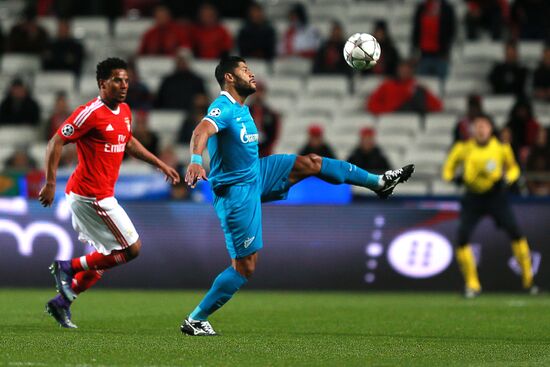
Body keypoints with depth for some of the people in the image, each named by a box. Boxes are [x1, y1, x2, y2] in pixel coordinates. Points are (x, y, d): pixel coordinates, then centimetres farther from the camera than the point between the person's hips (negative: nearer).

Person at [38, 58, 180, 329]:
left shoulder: (124, 111, 11)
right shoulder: (91, 113, -17)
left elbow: (128, 142, 30)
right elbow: (56, 142, -16)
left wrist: (160, 164, 29)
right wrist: (50, 183, -22)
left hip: (100, 196, 9)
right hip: (92, 196, -9)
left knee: (108, 257, 15)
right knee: (132, 249, -7)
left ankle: (62, 301, 22)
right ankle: (68, 267, 1)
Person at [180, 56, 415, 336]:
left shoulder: (242, 108, 10)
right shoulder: (223, 107, -20)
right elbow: (202, 131, -42)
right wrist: (196, 160, -60)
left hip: (256, 175, 9)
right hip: (236, 191, -9)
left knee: (311, 163, 7)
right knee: (244, 267, -8)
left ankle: (379, 182, 20)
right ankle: (195, 320, 1)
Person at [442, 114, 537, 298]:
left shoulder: (502, 148, -4)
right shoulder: (463, 148, -4)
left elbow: (513, 168, 12)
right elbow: (448, 168, 8)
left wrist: (507, 179, -10)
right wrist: (453, 178, -15)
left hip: (496, 196, -1)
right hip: (473, 198, 1)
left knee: (515, 233, -15)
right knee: (462, 239, -12)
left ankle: (527, 279, 0)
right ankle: (472, 284, 2)